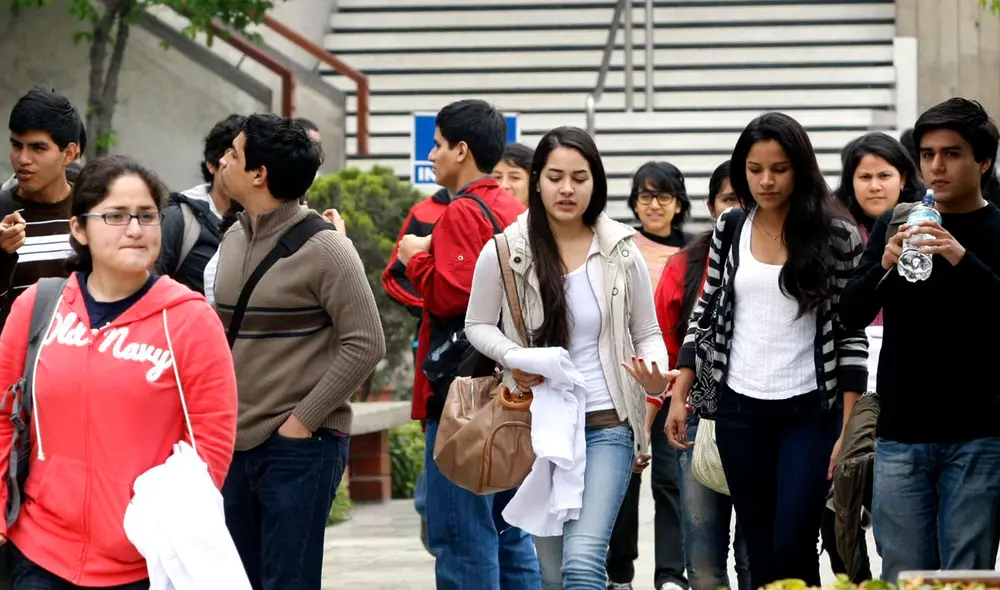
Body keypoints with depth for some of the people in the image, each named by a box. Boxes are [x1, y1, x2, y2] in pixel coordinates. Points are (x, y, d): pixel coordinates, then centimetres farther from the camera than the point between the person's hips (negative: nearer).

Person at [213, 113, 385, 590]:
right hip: (235, 443, 7)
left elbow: (364, 345, -14)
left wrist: (303, 420, -15)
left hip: (300, 447, -7)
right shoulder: (233, 241, 10)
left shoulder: (323, 248, -11)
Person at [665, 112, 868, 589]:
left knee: (793, 548, -12)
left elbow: (852, 334, -5)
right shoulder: (730, 228, 5)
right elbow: (705, 315, 12)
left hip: (809, 411, -3)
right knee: (759, 551, 8)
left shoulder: (836, 235, -6)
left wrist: (849, 428, -9)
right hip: (739, 411, 4)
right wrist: (679, 397, 6)